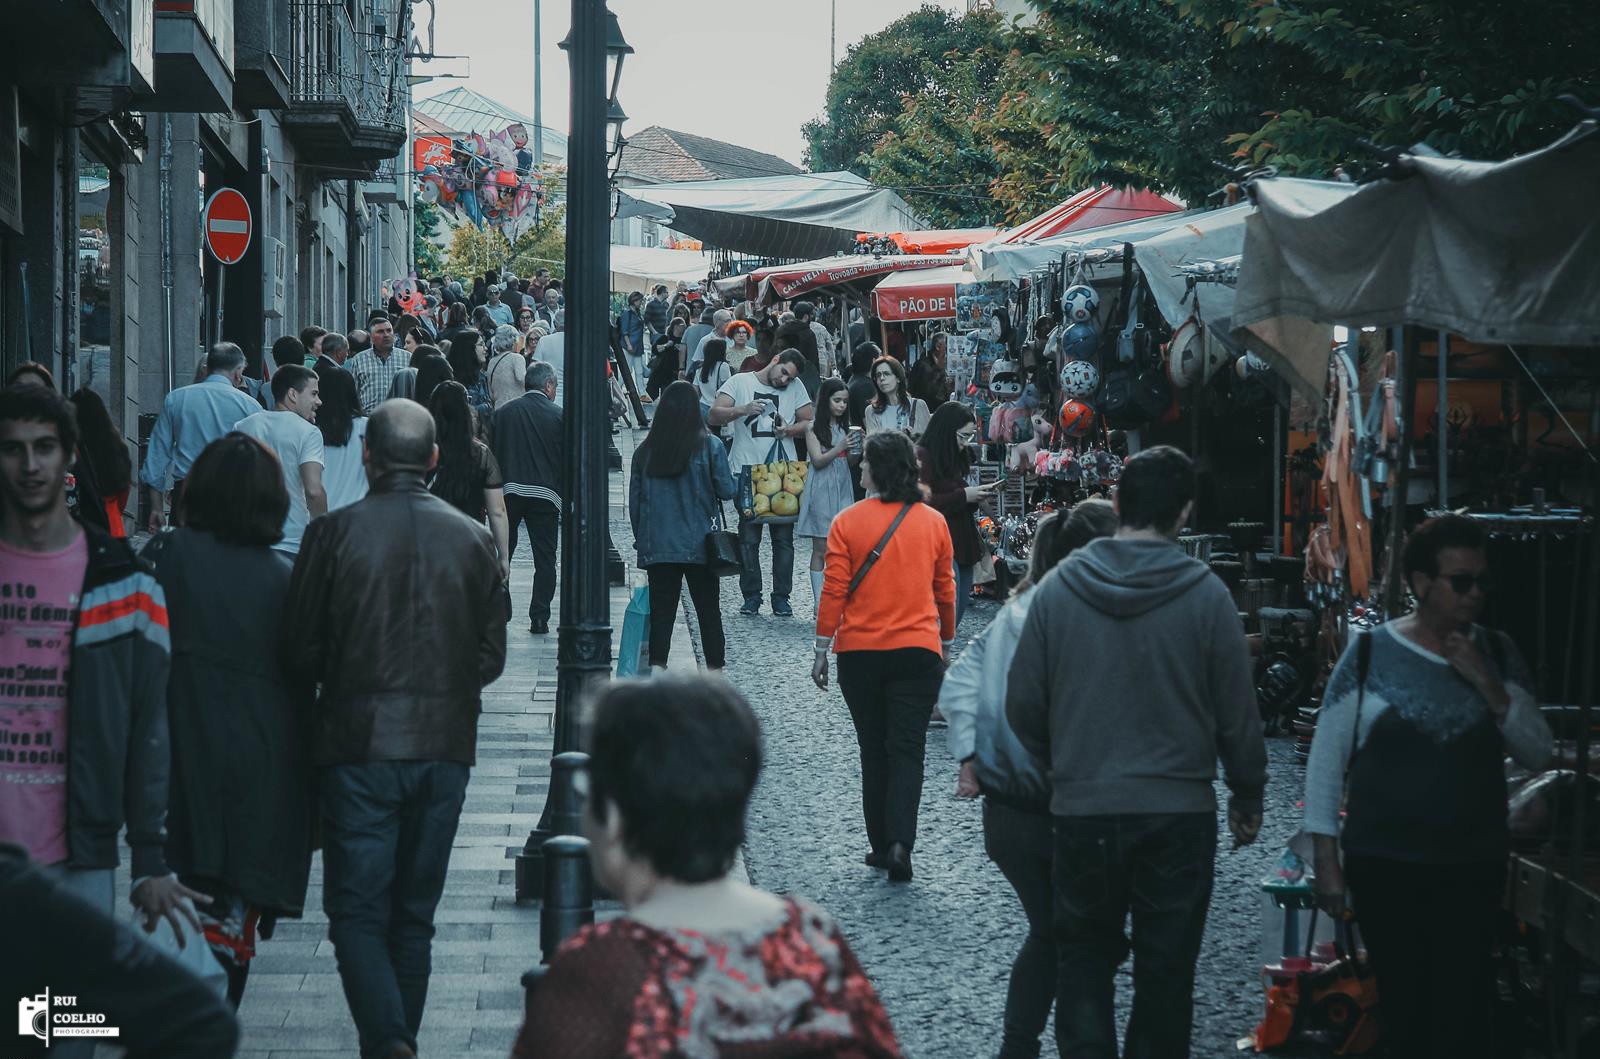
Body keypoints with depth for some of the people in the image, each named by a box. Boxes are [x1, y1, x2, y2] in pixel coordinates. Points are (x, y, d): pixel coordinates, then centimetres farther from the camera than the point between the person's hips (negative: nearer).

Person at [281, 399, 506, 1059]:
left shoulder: (335, 533, -7)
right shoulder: (472, 539, 2)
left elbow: (298, 651, -3)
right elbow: (491, 656, 5)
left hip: (358, 747, -3)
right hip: (445, 746, 3)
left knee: (358, 912, 0)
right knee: (414, 915, 14)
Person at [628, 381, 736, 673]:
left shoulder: (645, 450, 0)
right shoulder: (709, 446, -8)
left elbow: (634, 499, 5)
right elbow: (726, 490, -6)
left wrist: (641, 538, 14)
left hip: (657, 547, 1)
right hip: (699, 545, -1)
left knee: (661, 611, 5)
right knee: (708, 611, 9)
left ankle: (657, 669, -2)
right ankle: (715, 671, 12)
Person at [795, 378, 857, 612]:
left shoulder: (845, 427, 12)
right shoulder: (814, 428, -2)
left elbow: (851, 461, 12)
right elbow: (818, 461, -9)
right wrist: (841, 447, -22)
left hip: (843, 489, 4)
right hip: (821, 491, -4)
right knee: (821, 549, -2)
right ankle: (819, 603, 1)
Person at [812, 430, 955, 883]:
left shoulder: (848, 522, -6)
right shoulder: (933, 522, 2)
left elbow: (834, 590, -6)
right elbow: (945, 590, 10)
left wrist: (822, 649, 1)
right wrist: (946, 642, 23)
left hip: (860, 652, 0)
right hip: (918, 651, 1)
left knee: (874, 750, 11)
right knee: (907, 749, -1)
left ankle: (881, 843, 16)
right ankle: (900, 843, -16)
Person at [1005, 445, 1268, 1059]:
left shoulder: (1058, 589, -4)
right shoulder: (1206, 595, -8)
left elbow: (1023, 706, 1)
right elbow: (1237, 714, -3)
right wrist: (1248, 797, 12)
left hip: (1082, 808, 1)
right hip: (1180, 812, -1)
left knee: (1084, 955, 15)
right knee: (1165, 967, 9)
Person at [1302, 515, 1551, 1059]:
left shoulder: (1497, 654, 4)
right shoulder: (1370, 653, -4)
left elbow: (1538, 754, 0)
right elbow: (1326, 759, -1)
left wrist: (1487, 684, -12)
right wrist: (1325, 859, -5)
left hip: (1473, 868, 1)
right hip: (1382, 865, -1)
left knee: (1464, 1015, -6)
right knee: (1404, 1008, 7)